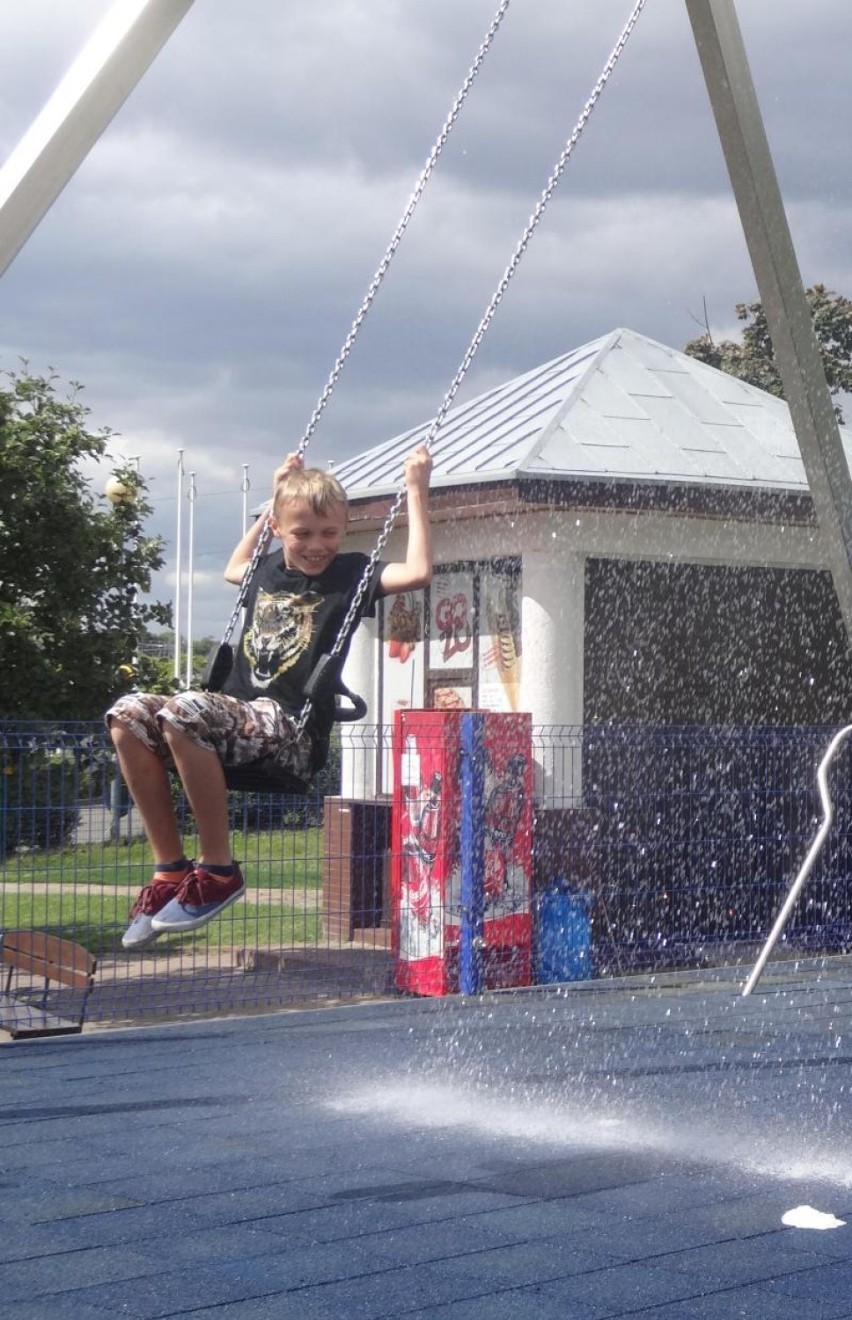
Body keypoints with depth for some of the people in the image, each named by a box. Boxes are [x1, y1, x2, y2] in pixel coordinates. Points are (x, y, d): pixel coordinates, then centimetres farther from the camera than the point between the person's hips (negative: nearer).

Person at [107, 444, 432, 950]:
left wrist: (417, 490, -7)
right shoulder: (269, 569, 20)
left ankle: (220, 870, -21)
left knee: (182, 711, -33)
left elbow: (418, 571, -13)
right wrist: (277, 497, 39)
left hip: (291, 732, -7)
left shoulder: (351, 574, 4)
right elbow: (234, 568, 45)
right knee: (129, 714, -16)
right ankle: (171, 868, -12)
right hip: (235, 715, 7)